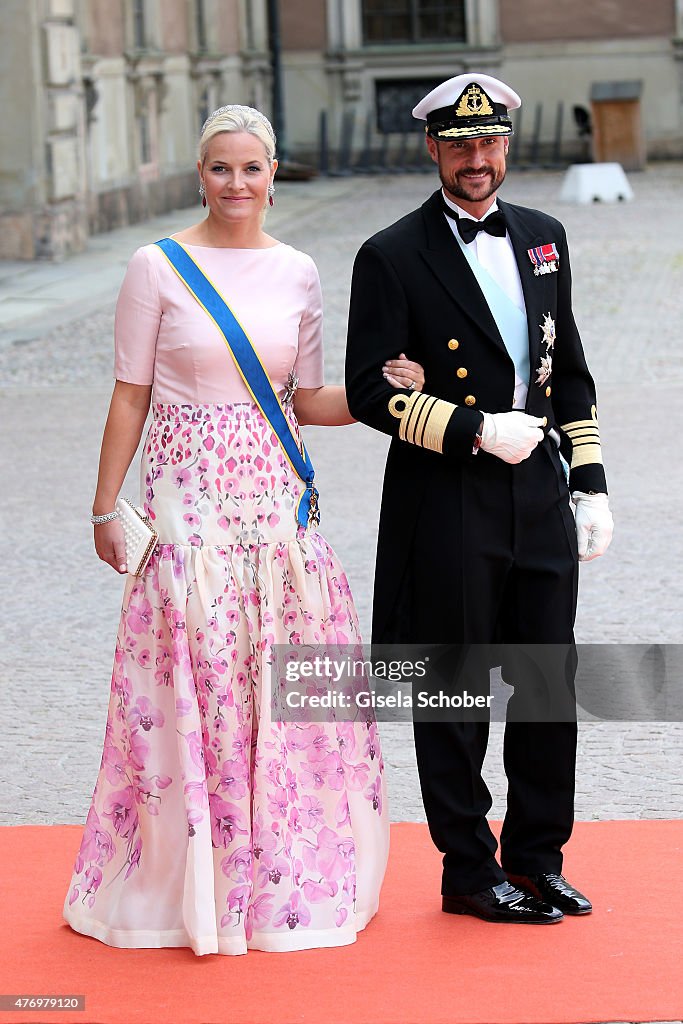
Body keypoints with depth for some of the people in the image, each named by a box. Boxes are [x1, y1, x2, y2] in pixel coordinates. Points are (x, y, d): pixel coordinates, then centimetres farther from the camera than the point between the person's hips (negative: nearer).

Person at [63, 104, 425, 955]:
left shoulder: (296, 273, 7)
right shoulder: (159, 268, -2)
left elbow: (307, 400, 11)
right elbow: (130, 397, 1)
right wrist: (106, 508, 0)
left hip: (277, 499, 3)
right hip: (190, 499, -3)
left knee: (289, 678, 4)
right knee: (193, 687, -2)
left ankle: (288, 877, 17)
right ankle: (189, 883, 11)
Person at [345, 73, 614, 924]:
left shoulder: (543, 238, 12)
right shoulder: (393, 257, -6)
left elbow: (570, 370, 16)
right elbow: (370, 390, -10)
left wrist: (590, 484, 11)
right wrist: (477, 430, -15)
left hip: (539, 500, 5)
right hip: (447, 509, -5)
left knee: (550, 686, 9)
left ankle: (536, 858, 23)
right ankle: (468, 872, 15)